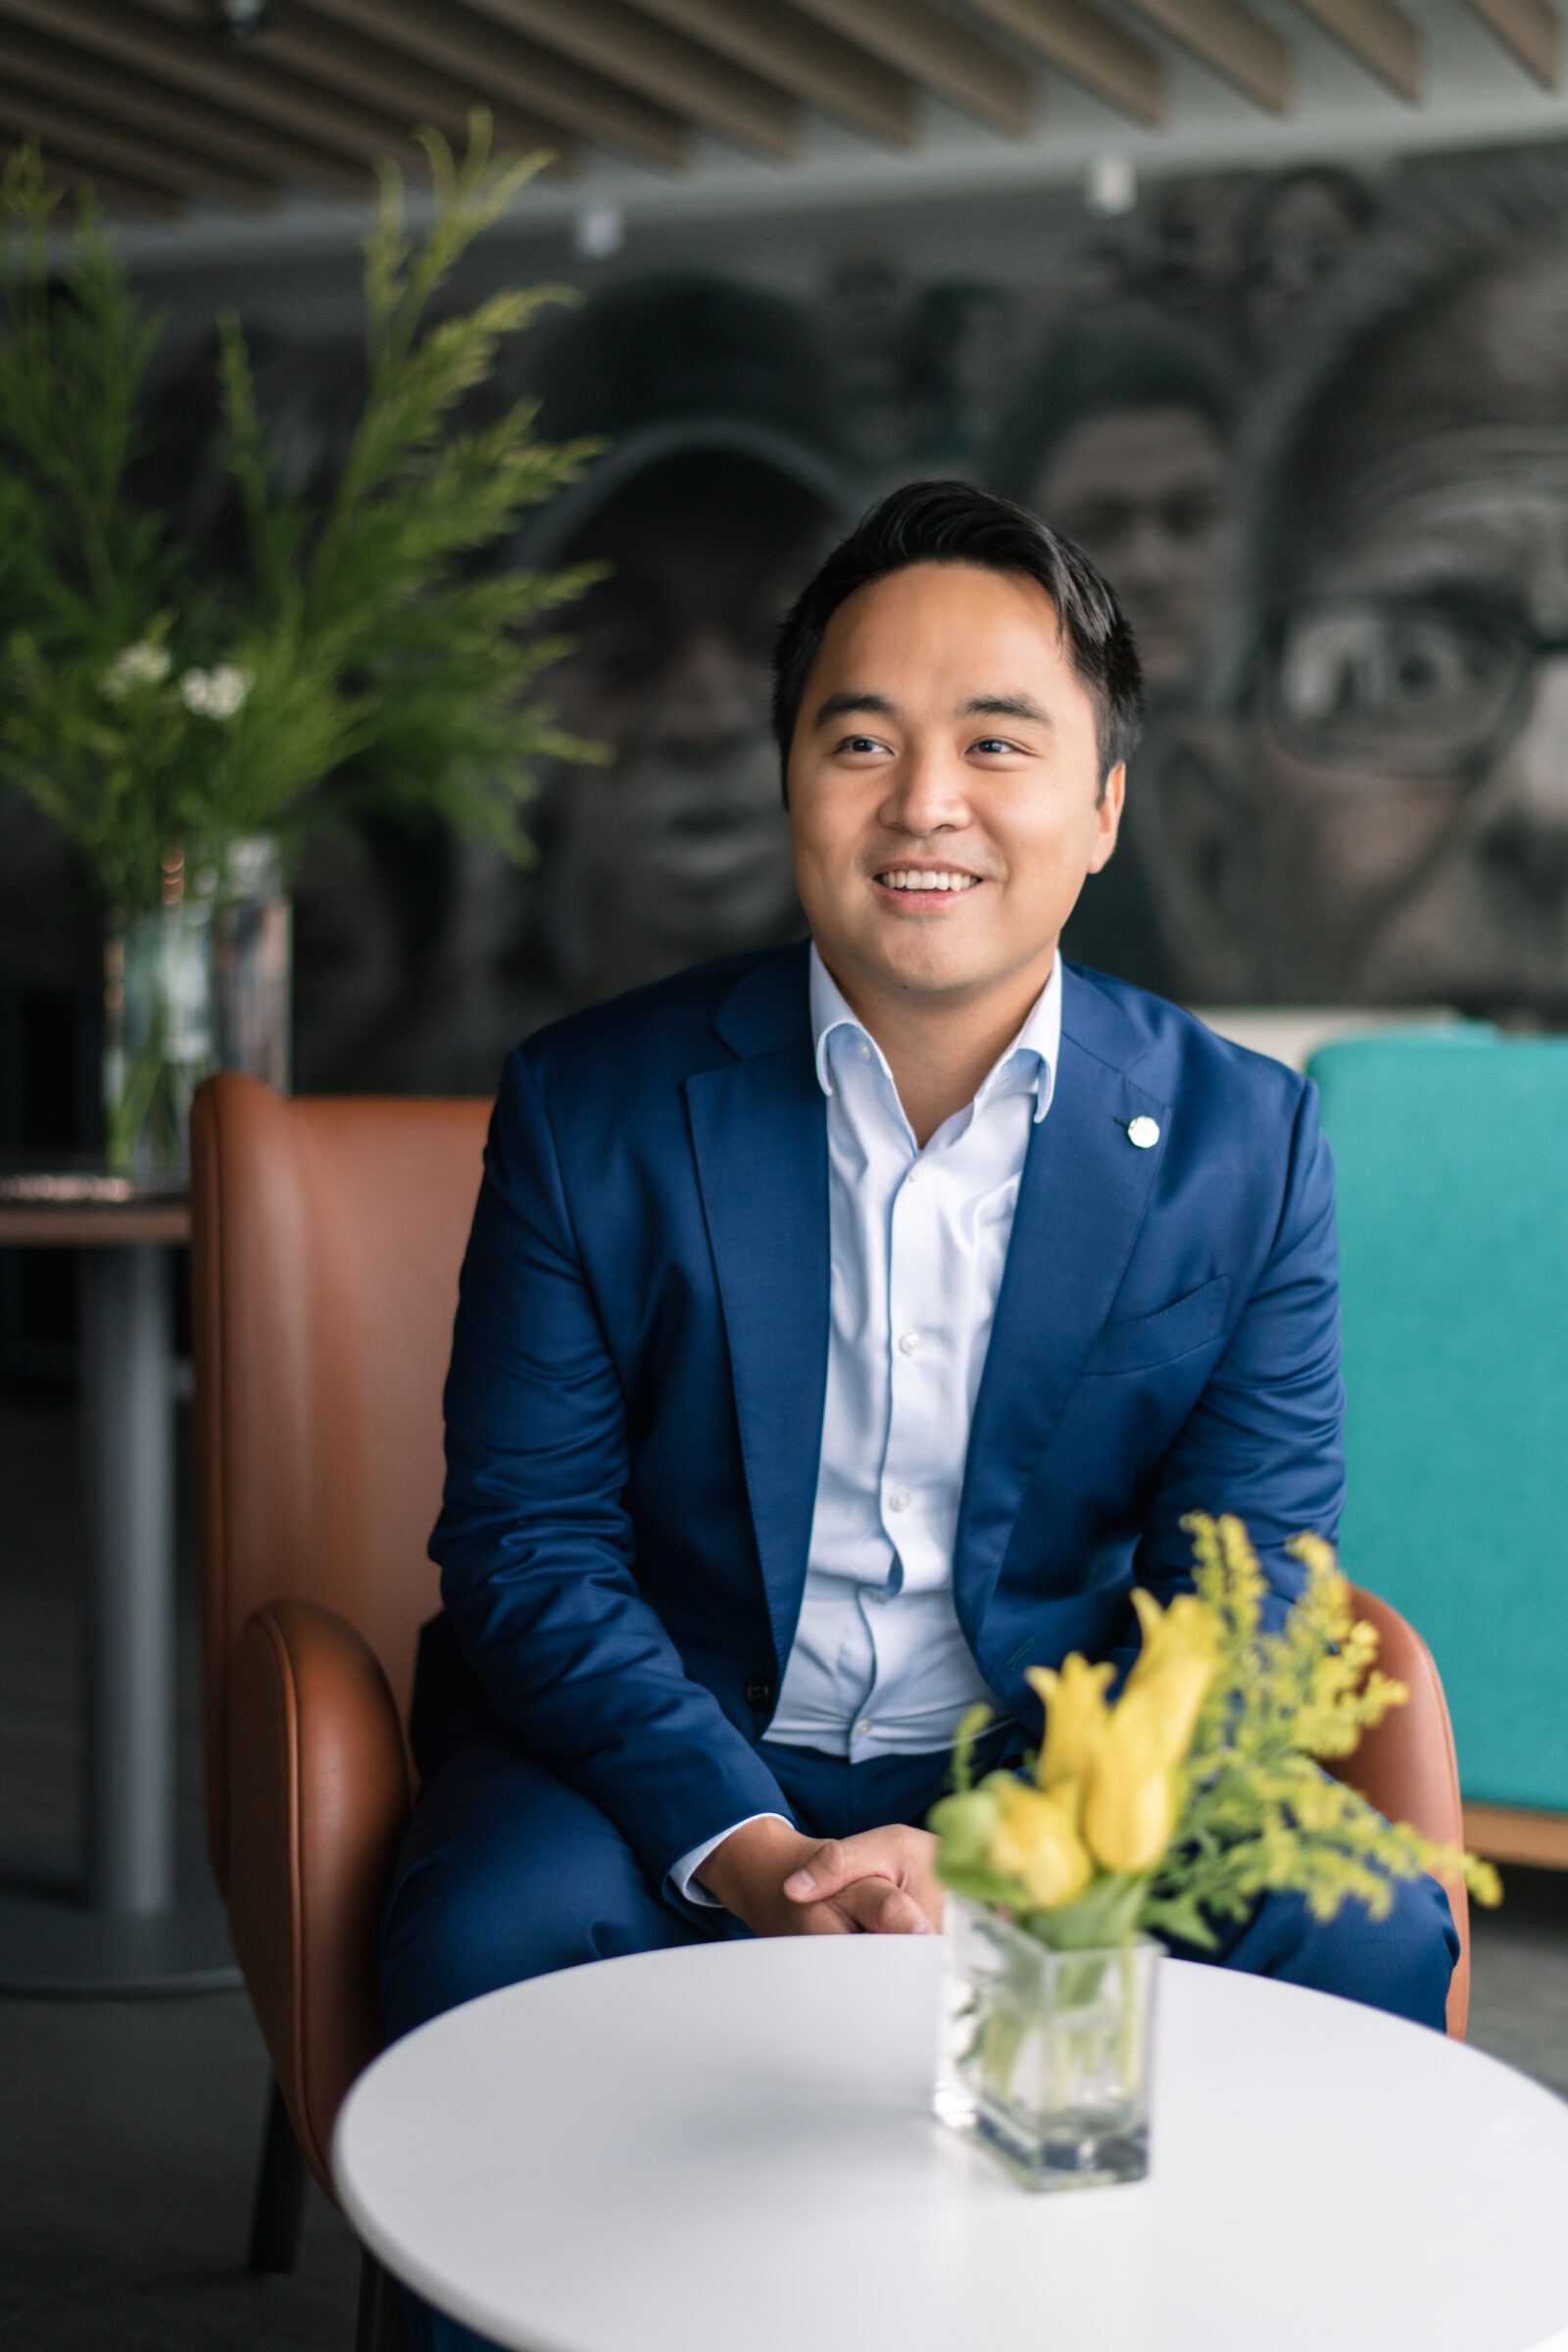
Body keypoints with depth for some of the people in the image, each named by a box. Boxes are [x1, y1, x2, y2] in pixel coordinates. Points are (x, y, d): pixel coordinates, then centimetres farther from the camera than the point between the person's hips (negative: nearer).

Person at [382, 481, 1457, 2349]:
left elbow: (1235, 1603, -5)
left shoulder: (1243, 1141, -2)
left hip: (1057, 1778, 1)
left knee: (1365, 1944, -23)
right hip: (676, 1759, -1)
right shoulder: (592, 1110, -4)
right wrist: (749, 1853, -22)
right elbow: (525, 1547, -6)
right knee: (491, 1948, -30)